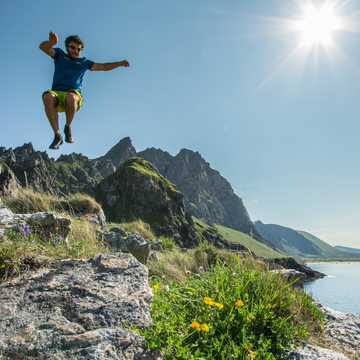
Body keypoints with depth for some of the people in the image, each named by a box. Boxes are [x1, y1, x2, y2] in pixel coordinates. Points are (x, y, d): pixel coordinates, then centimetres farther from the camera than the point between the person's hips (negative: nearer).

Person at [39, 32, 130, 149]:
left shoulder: (83, 62, 23)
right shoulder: (59, 55, 20)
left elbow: (103, 67, 23)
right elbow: (42, 47, 4)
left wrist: (120, 63, 9)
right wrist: (52, 42, -21)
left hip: (73, 94, 0)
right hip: (57, 93, 0)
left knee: (70, 97, -39)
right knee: (47, 97, -37)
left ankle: (68, 127, -10)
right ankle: (57, 135, -28)